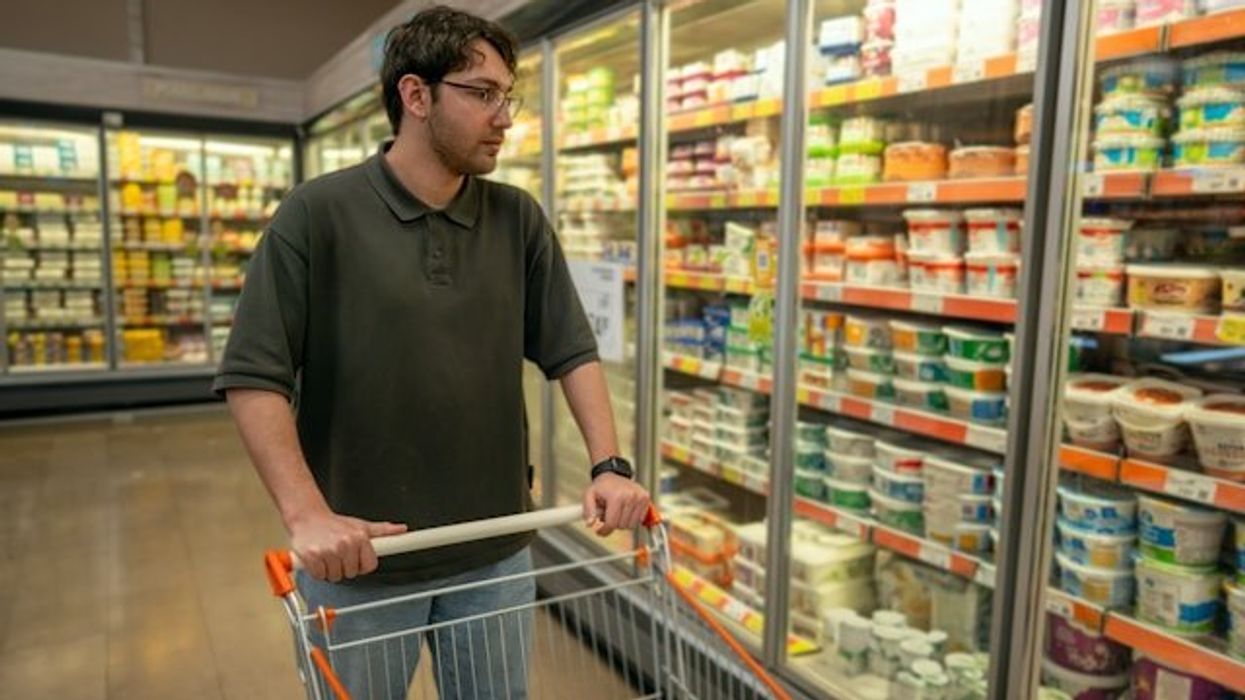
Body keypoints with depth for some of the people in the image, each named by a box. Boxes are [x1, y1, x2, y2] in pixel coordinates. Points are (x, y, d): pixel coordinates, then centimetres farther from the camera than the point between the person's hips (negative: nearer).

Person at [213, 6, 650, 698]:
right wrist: (307, 513, -21)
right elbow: (254, 376, -12)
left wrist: (610, 466, -9)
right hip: (359, 554, -3)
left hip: (495, 551, 3)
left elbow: (572, 350, 2)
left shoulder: (520, 219, 1)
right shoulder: (318, 214, -10)